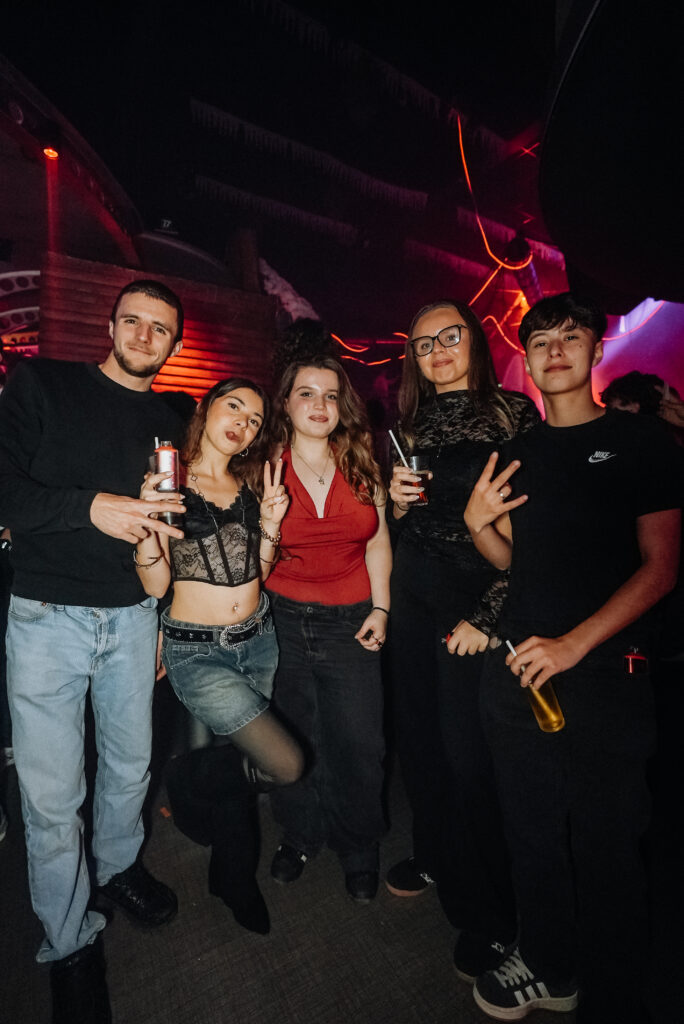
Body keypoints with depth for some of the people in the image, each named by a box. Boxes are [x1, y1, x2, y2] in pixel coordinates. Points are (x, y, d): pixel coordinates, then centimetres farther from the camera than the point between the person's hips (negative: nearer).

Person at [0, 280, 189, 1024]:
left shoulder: (168, 425, 11)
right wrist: (90, 507, -21)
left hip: (132, 617, 4)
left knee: (130, 764, 18)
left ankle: (119, 867, 46)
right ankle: (70, 944, 28)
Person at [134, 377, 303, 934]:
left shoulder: (251, 485, 7)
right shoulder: (169, 481, -7)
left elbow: (257, 572, 7)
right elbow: (156, 583, -10)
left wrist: (270, 524, -8)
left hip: (258, 640, 5)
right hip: (197, 651, -5)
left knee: (236, 758, 17)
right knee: (287, 764, -10)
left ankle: (234, 875, 46)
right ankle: (186, 775, 21)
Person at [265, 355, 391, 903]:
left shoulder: (362, 467, 1)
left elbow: (377, 543, 6)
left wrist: (380, 608, 1)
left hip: (350, 622, 1)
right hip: (284, 620, 0)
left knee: (358, 745, 7)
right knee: (293, 739, 13)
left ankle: (359, 851, 35)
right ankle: (300, 836, 41)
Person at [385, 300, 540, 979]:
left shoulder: (513, 411, -5)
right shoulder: (409, 424, 11)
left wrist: (487, 615, -13)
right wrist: (396, 501, -7)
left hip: (477, 591, -5)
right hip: (413, 589, 5)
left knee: (464, 742, 0)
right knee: (416, 731, 14)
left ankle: (487, 911, 26)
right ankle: (434, 855, 41)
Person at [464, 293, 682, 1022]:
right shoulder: (517, 451, 12)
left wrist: (574, 644, -17)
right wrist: (477, 523, -6)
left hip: (604, 672, -4)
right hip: (516, 667, 4)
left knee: (604, 842, 7)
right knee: (533, 830, 16)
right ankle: (546, 965, 39)